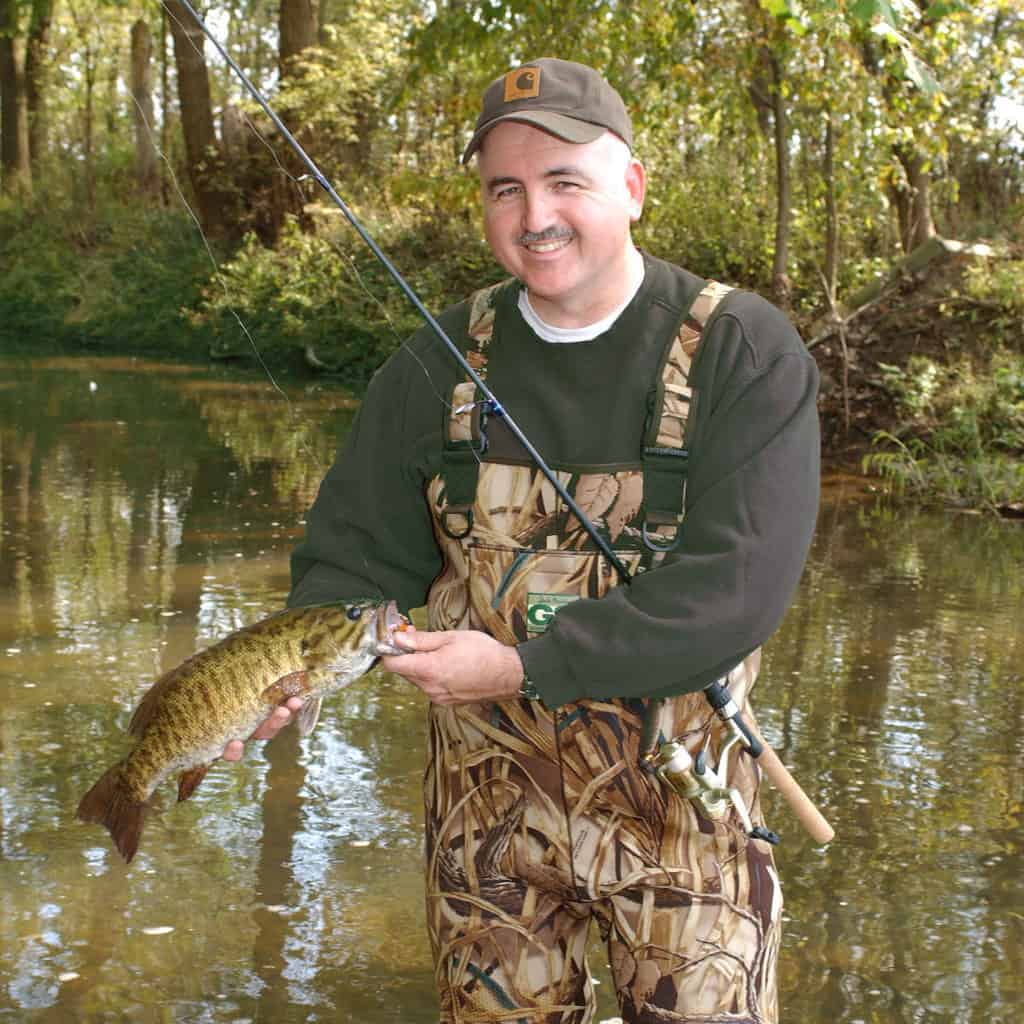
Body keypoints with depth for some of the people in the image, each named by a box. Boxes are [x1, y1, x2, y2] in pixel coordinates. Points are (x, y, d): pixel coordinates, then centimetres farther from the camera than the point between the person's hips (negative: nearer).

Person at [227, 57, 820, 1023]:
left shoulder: (745, 353, -12)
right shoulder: (438, 365, 0)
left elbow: (734, 586, -20)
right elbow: (357, 556, 2)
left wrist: (521, 665, -26)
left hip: (680, 797, -2)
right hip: (484, 799, 3)